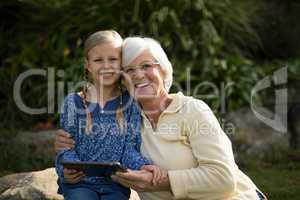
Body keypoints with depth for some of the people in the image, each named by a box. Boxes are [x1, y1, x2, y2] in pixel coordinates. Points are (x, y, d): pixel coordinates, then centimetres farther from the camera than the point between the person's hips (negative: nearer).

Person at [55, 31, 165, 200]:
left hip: (116, 185, 1)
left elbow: (130, 147, 1)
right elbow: (67, 146, 0)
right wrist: (68, 170, -21)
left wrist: (142, 165, -20)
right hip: (80, 182, -1)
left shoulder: (130, 103, 4)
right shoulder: (74, 102, 1)